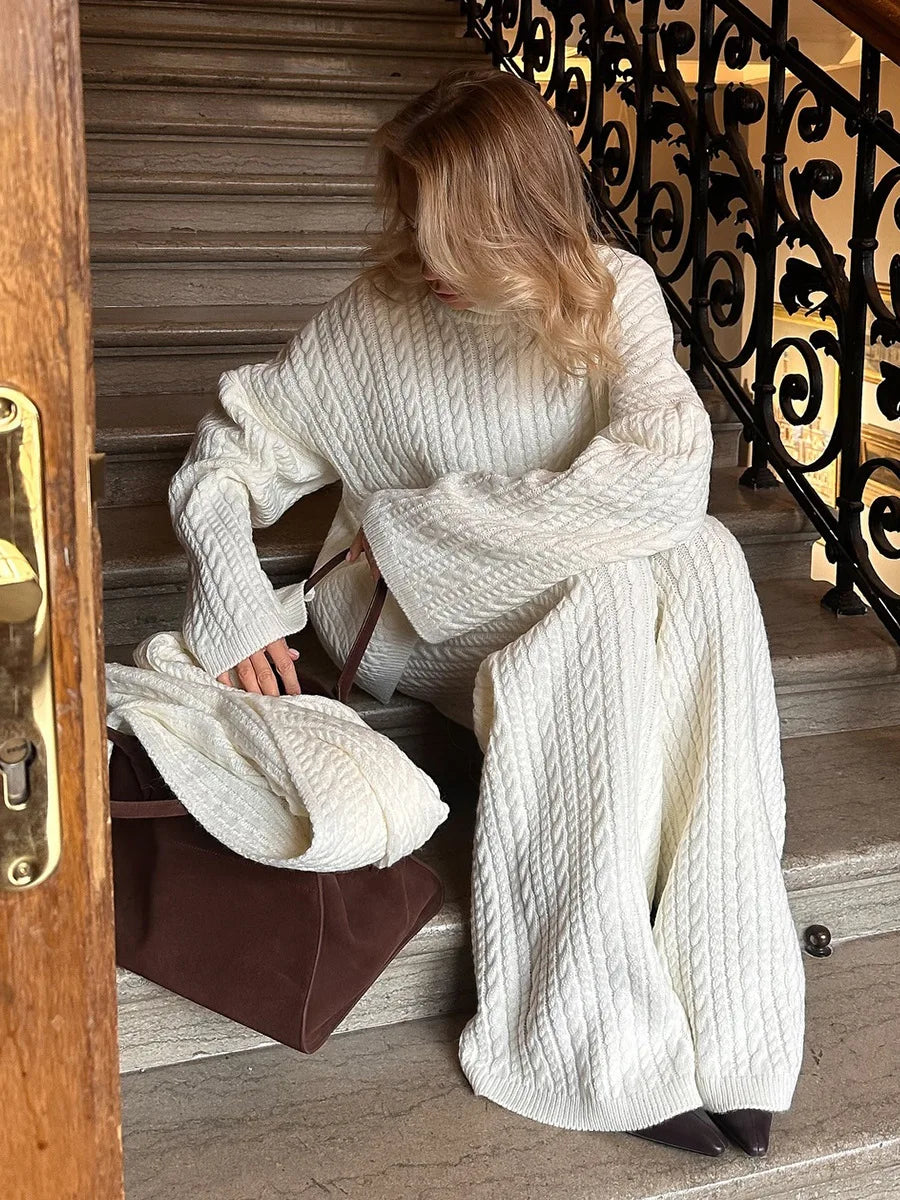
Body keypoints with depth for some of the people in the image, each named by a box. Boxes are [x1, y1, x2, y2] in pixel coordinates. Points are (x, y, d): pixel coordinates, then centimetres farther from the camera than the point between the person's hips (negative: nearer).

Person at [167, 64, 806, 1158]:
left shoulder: (613, 294, -6)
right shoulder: (371, 320, -6)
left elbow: (667, 475, -23)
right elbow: (226, 459, 1)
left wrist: (418, 521, -21)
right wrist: (235, 605, -19)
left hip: (604, 612, 2)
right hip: (423, 623, -1)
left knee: (704, 558, -31)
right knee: (609, 586, -33)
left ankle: (727, 1015, -31)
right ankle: (603, 1046, -31)